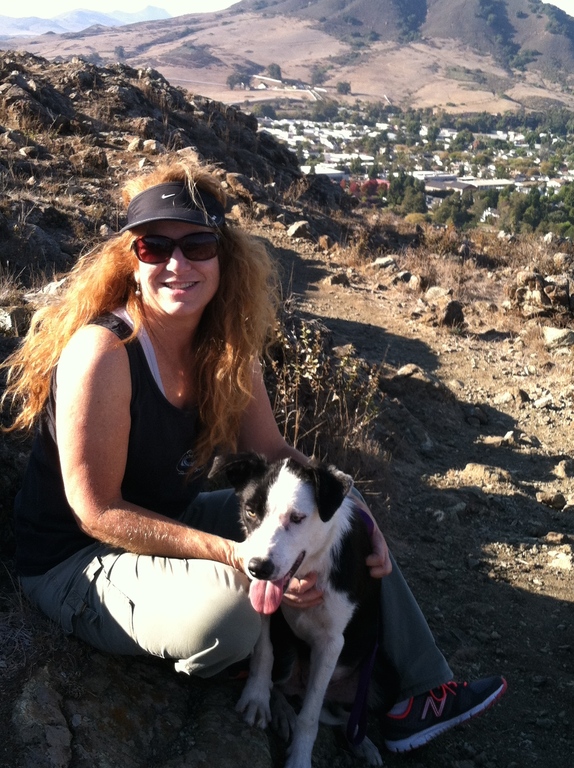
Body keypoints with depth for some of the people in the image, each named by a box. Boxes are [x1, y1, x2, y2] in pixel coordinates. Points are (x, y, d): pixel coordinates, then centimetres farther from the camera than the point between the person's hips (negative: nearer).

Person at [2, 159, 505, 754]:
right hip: (76, 563, -8)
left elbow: (272, 451, 5)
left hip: (171, 520, 8)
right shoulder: (101, 353, -28)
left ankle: (420, 691, 18)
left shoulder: (223, 344, -5)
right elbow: (99, 512, -26)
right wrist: (243, 557, -31)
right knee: (229, 605, -37)